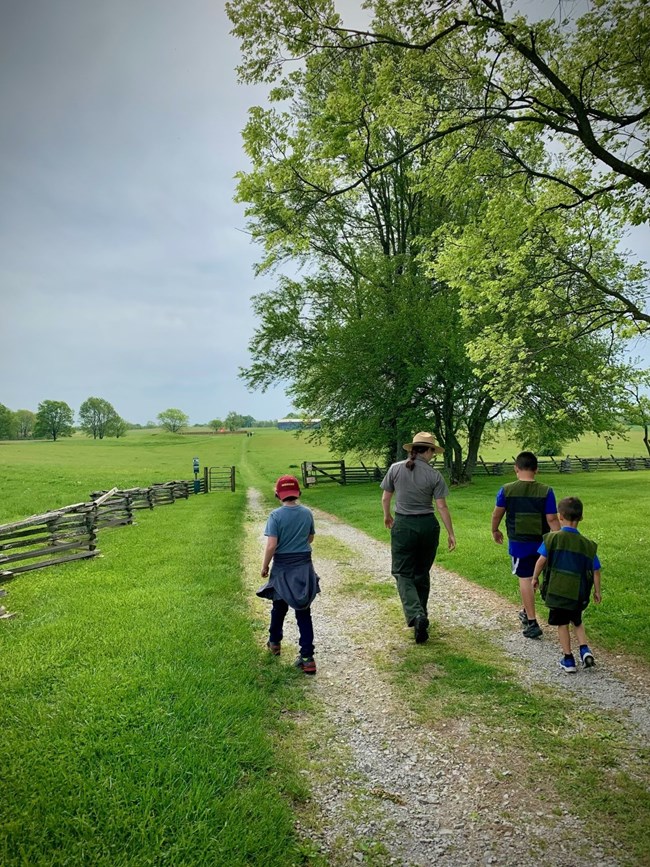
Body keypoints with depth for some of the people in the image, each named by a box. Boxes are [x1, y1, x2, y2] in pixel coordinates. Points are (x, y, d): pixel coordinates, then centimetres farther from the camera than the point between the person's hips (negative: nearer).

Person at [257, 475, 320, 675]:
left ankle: (274, 643, 42)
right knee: (304, 612, 6)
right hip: (304, 566, 2)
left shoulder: (276, 515, -15)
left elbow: (271, 546, -17)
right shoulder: (307, 513, -3)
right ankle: (307, 658, 3)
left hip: (283, 567, -2)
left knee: (279, 607, 20)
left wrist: (264, 567, -4)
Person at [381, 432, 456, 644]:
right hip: (428, 525, 1)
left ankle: (416, 615, -16)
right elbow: (442, 507, -6)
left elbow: (385, 498, 3)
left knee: (403, 572, 6)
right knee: (422, 572, 18)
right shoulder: (434, 475, -7)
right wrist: (450, 533, 4)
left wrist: (387, 516, 22)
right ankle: (421, 615, 30)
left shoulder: (395, 469, -5)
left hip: (403, 525, -1)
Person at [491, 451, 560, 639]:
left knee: (525, 579, 3)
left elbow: (497, 514, 3)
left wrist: (495, 531, 21)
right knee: (532, 577, 21)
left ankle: (532, 623, 2)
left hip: (518, 543, -2)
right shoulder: (546, 492, -9)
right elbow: (552, 520, -9)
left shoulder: (507, 490, -9)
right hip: (540, 543, 2)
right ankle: (526, 613, 35)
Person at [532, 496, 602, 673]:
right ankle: (585, 650, 10)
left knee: (562, 624, 11)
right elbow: (596, 571, 3)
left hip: (556, 591, -2)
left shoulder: (552, 538, -10)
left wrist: (535, 578, 4)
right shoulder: (587, 544, -1)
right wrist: (597, 592, 16)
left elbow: (541, 560, -12)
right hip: (578, 593, 2)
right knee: (577, 621, 25)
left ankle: (568, 660, 15)